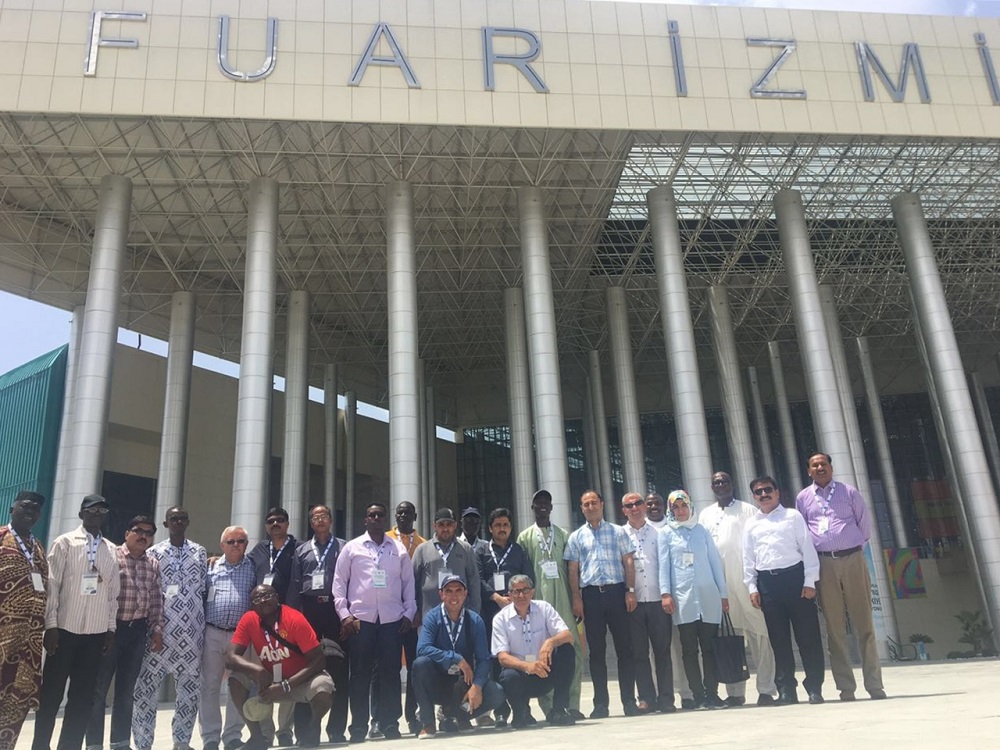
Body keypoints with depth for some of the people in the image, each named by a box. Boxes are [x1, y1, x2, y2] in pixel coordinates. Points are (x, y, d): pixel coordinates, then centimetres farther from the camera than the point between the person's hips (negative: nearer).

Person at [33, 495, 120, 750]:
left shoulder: (111, 550, 10)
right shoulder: (65, 543, -2)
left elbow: (113, 591, 11)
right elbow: (51, 585, -5)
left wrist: (111, 628, 9)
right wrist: (50, 625, -11)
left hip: (96, 632, 4)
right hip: (65, 628, -3)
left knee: (83, 696, 6)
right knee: (51, 693, 4)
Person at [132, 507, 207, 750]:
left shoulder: (199, 552, 8)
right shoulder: (153, 553, 2)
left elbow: (203, 589, 11)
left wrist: (203, 625, 9)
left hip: (191, 633, 2)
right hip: (160, 631, -2)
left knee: (190, 688, 8)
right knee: (146, 687, -3)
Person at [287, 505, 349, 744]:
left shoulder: (343, 547, 9)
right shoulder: (301, 550, 15)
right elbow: (295, 585, 10)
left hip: (335, 609, -2)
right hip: (309, 609, 2)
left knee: (338, 668, -2)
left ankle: (337, 729, 5)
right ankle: (304, 727, 9)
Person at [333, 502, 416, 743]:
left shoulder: (399, 548, 9)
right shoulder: (351, 548, 5)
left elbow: (408, 583, 11)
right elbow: (339, 583, 4)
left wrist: (409, 613, 4)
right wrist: (344, 614, -4)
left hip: (393, 619, 1)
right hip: (360, 618, -1)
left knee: (390, 672, 2)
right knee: (360, 673, 2)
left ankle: (389, 724, 12)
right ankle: (359, 726, 11)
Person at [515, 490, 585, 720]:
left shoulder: (563, 535, 14)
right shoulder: (525, 537, 9)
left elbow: (571, 570, 11)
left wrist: (576, 601, 5)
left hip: (564, 602, 2)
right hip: (538, 603, -1)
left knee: (573, 651, -3)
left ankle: (572, 705, 4)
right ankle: (549, 706, 5)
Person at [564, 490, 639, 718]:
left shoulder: (618, 532, 9)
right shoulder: (576, 537, 11)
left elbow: (628, 563, 6)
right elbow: (573, 570, 7)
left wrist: (630, 591, -4)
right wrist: (577, 598, -1)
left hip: (616, 591, -1)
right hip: (591, 594, 1)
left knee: (624, 647, 1)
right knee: (596, 650, 4)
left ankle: (629, 701, 9)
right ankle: (600, 704, 11)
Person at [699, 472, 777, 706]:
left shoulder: (748, 510, 8)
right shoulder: (705, 515, 16)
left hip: (746, 579, -2)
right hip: (718, 583, 3)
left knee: (758, 633, -5)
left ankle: (766, 689, 2)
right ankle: (735, 692, 12)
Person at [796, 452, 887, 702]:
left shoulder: (849, 492, 7)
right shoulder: (803, 498, 10)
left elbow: (865, 523, 10)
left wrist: (858, 546, 6)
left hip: (853, 560, -1)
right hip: (824, 564, 1)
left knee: (864, 624, 2)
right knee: (835, 627, 2)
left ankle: (874, 684, 8)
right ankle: (846, 687, 8)